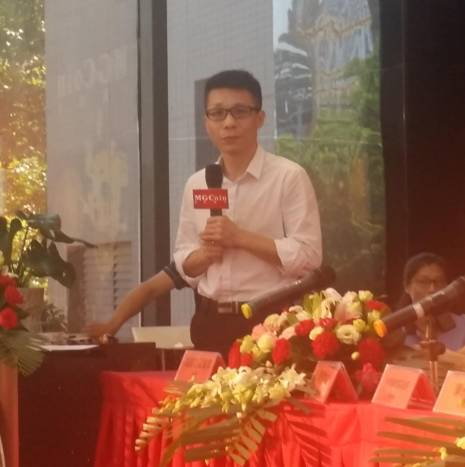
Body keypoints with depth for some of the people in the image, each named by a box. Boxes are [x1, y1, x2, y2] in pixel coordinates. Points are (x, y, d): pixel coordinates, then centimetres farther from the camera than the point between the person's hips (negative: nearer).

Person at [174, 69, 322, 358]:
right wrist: (205, 253, -8)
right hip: (211, 321, 5)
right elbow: (184, 263, 14)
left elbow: (307, 257, -12)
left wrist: (240, 237, -17)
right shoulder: (196, 184, 10)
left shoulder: (289, 177, -6)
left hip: (269, 320, -5)